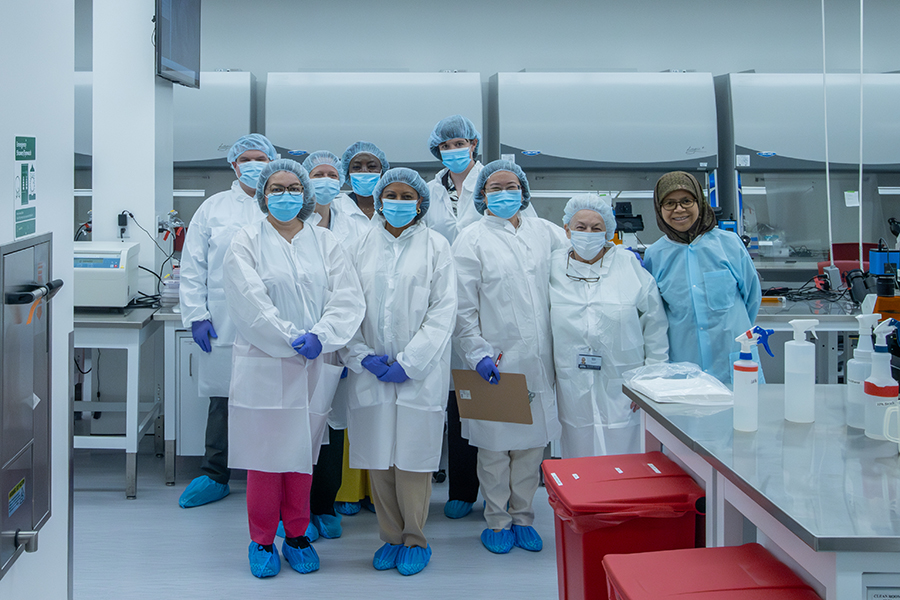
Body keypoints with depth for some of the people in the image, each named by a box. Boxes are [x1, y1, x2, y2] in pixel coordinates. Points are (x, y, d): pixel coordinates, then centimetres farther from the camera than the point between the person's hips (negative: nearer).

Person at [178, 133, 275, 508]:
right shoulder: (213, 208, 11)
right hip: (224, 323, 1)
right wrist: (196, 315, -1)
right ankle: (215, 477, 17)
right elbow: (193, 266, 8)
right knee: (222, 399, 5)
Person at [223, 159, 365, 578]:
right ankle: (262, 541, 16)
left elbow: (348, 297, 0)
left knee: (302, 454, 9)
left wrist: (320, 336, -15)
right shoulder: (248, 241, 4)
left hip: (315, 367, 2)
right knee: (264, 454, 1)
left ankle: (296, 536, 23)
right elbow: (250, 302, -8)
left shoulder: (324, 242, 11)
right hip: (263, 366, -2)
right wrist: (291, 340, -16)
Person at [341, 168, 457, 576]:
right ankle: (391, 537, 20)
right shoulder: (362, 245, 9)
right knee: (378, 458, 5)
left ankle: (415, 540, 15)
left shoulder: (435, 246, 2)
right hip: (370, 370, 2)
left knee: (412, 455, -1)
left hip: (419, 371, -2)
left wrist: (407, 362, -10)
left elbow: (443, 312, -3)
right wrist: (363, 355, -8)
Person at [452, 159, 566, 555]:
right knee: (494, 446, 4)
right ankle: (497, 521, 20)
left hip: (538, 360, 4)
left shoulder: (544, 232, 12)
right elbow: (463, 308, -5)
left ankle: (523, 517, 25)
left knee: (532, 441, 10)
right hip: (496, 360, -4)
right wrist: (478, 354, -14)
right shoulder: (471, 239, 0)